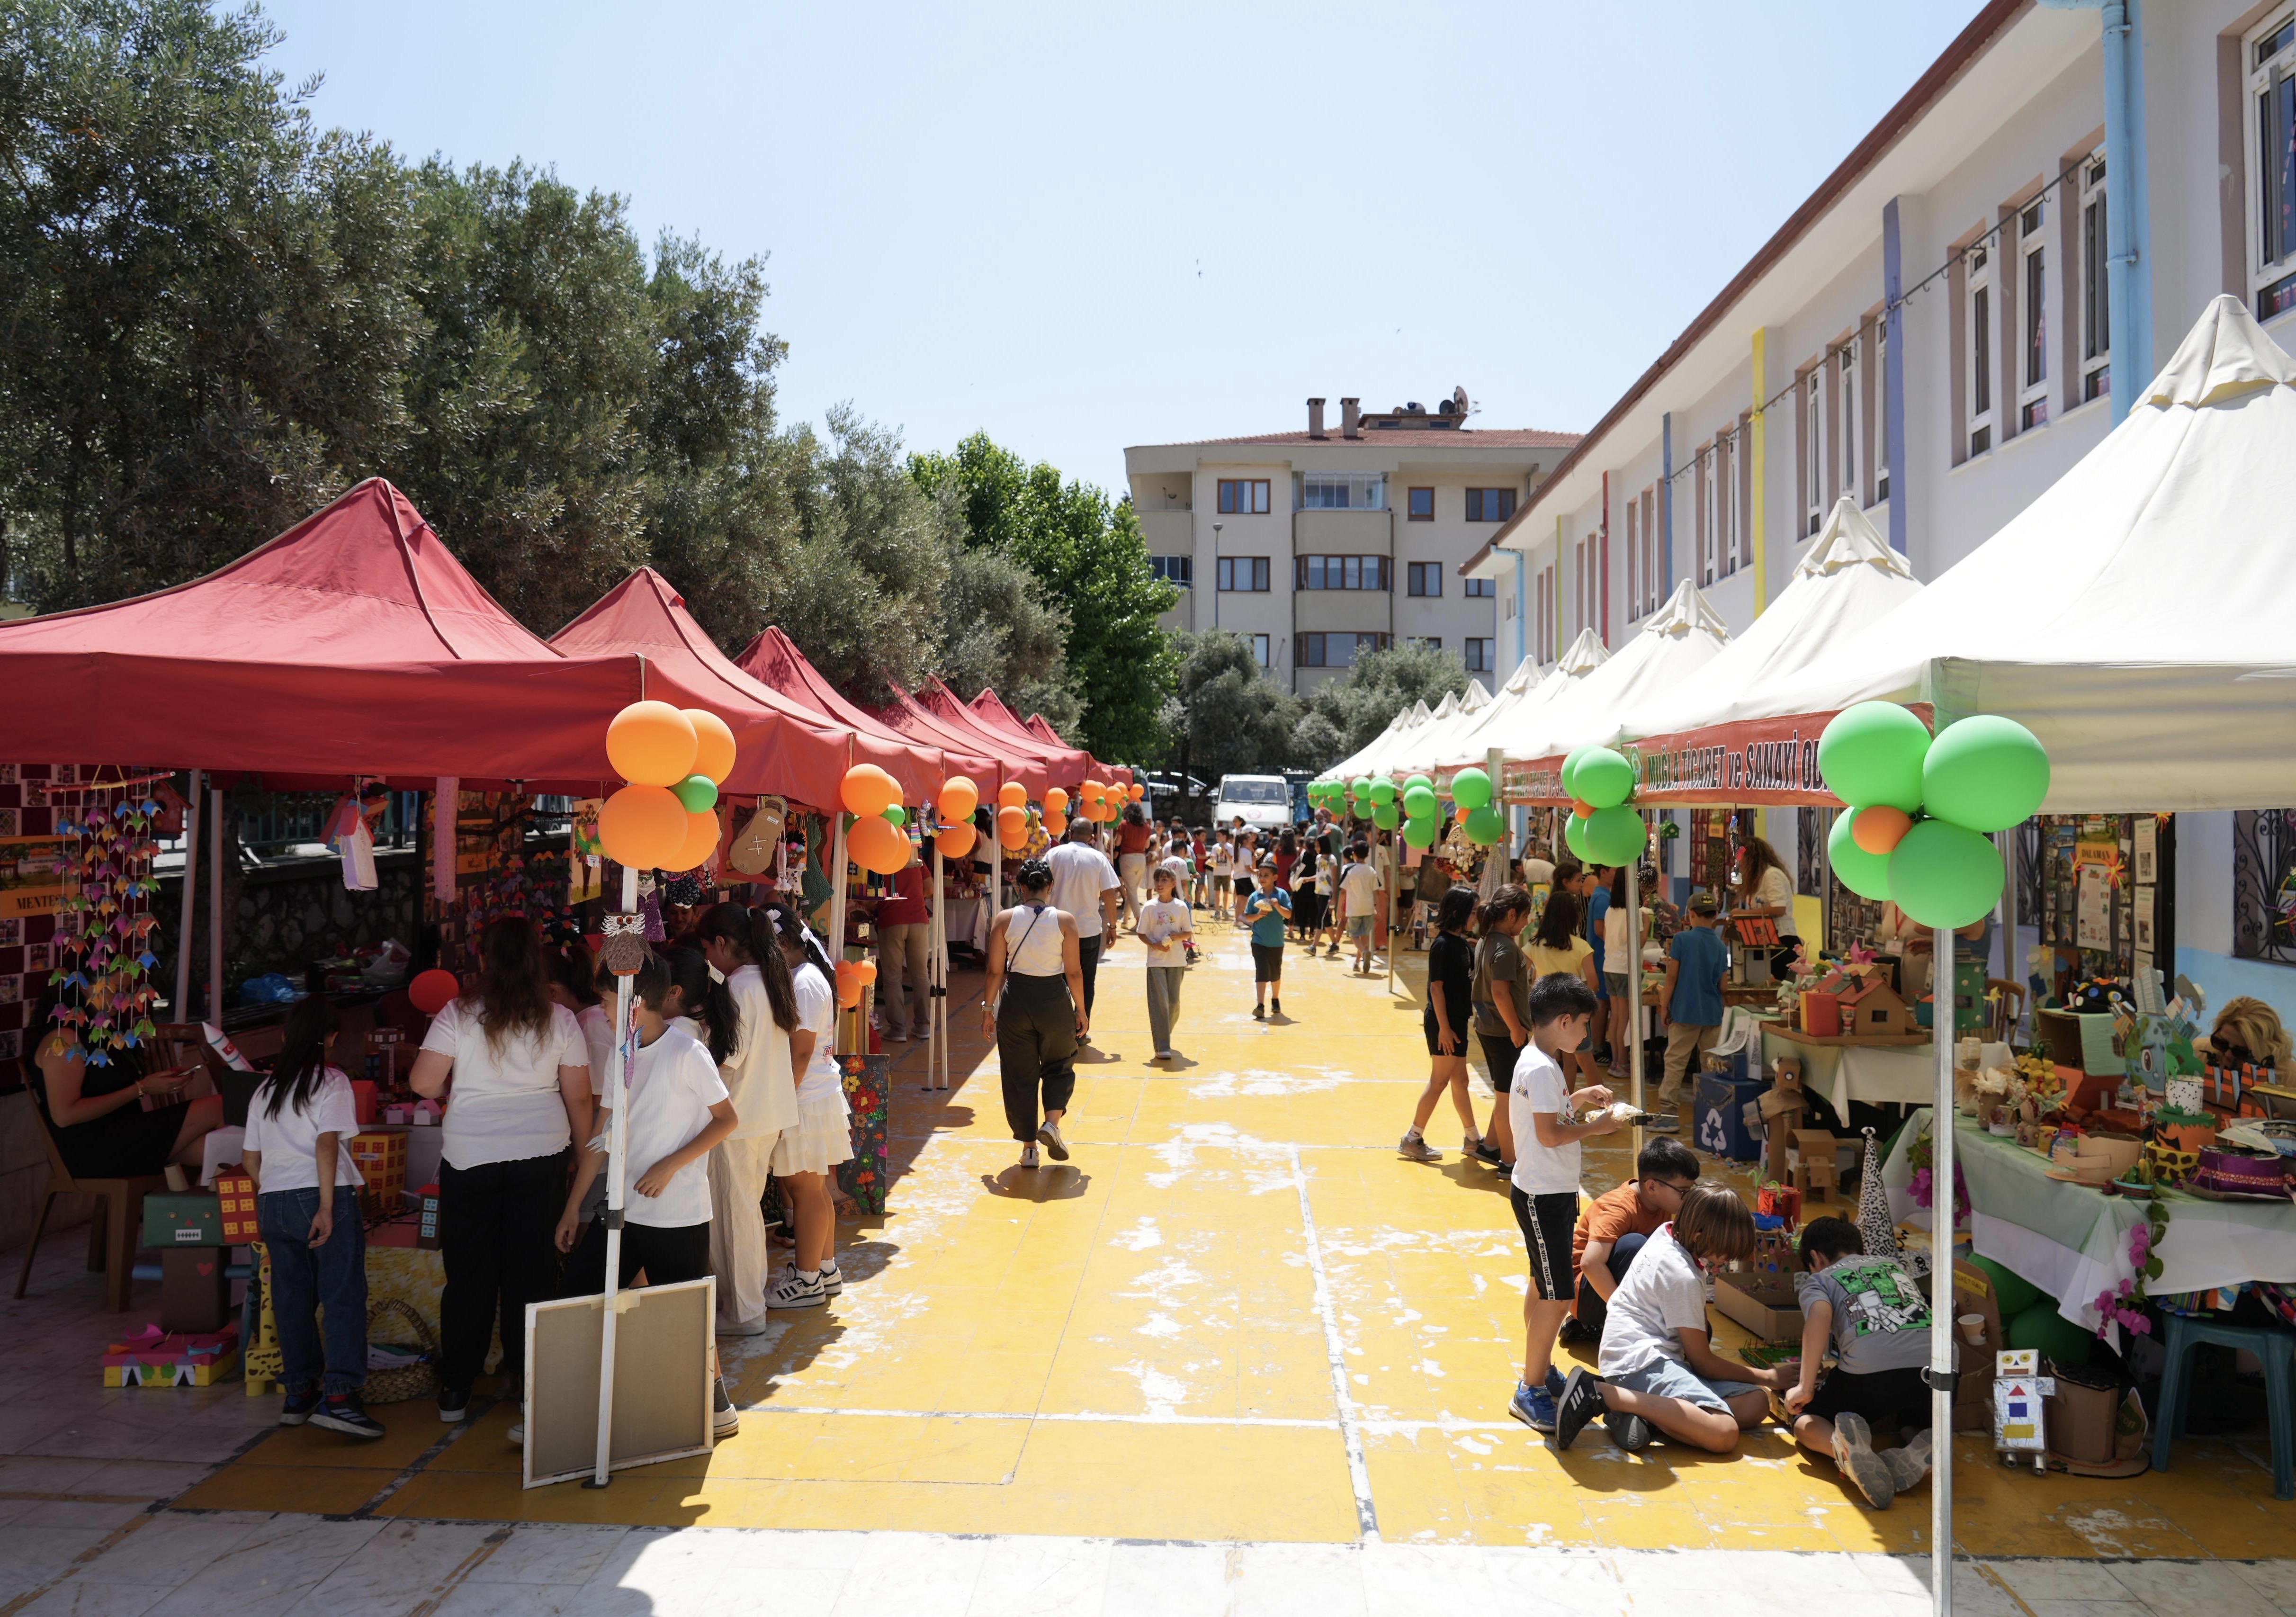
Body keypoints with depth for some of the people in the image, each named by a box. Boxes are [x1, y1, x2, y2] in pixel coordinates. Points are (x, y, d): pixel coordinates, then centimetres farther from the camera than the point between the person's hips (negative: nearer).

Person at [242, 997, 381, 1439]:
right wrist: (327, 1206, -17)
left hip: (272, 1202, 6)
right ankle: (338, 1394, -14)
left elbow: (250, 1159, 17)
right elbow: (326, 1144, -14)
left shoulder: (266, 1089, 17)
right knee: (344, 1295, -5)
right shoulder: (332, 1081, -2)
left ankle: (298, 1393, 17)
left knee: (292, 1298, 12)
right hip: (319, 1198, -6)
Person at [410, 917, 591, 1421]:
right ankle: (528, 1376, 17)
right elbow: (579, 1097, 2)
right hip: (542, 1154, 1)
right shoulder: (560, 1020, -2)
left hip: (469, 1155, -1)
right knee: (532, 1267, 10)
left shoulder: (458, 1015, -6)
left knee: (469, 1272, 9)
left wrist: (456, 1083, 13)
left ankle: (455, 1390, 15)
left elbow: (423, 1083, -8)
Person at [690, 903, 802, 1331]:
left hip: (739, 1117, -9)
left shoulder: (739, 987, -18)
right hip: (772, 1114, 9)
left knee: (734, 1212, 3)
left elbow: (728, 1058, -20)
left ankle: (743, 1314, 13)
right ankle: (751, 1296, 29)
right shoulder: (771, 978, 8)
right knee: (748, 1207, 19)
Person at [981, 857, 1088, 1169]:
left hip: (1015, 998, 1)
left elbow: (996, 971, -3)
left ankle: (1029, 1148, 14)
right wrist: (1081, 1009, 7)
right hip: (1054, 999, -1)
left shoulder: (1004, 919, -4)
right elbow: (1074, 971, -5)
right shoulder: (1065, 920, -6)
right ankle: (1052, 1123, -1)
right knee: (1059, 1066, 20)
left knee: (1020, 1074, 10)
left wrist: (988, 1008, 8)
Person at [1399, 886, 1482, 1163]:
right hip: (1444, 1025, -9)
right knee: (1440, 1081, -1)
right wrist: (1443, 1028, -20)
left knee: (1459, 1081, 16)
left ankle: (1473, 1139, 26)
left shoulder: (1462, 943, 7)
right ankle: (1412, 1140, 8)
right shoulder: (1443, 945, -18)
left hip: (1458, 1022, 9)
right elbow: (1436, 987, -19)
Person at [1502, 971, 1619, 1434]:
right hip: (1542, 1197, -11)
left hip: (1549, 1192, 11)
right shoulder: (1542, 1069, -22)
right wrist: (1596, 1127, -13)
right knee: (1557, 1297, -6)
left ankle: (1541, 1370, 33)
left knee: (1542, 1286, 20)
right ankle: (1530, 1392, 3)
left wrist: (1579, 1097, 13)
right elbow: (1550, 1134, -25)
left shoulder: (1538, 1062, 10)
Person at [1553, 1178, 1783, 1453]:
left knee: (1756, 1404, -1)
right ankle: (1602, 1393, -23)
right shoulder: (1683, 1278, -16)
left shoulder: (1668, 1231, 7)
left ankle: (1637, 1411, -11)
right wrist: (1766, 1377, 5)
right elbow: (1703, 1363, -6)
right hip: (1640, 1359, -11)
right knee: (1724, 1434, -30)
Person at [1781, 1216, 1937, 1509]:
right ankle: (1916, 1454, -1)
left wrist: (1806, 1388, -1)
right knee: (1917, 1419, 36)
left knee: (1806, 1422, 19)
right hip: (1936, 1364, 4)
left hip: (1869, 1370, -4)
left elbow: (1820, 1314, -3)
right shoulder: (1895, 1267, 35)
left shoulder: (1818, 1279, 20)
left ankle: (1842, 1447, -17)